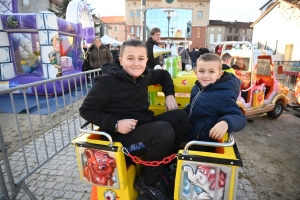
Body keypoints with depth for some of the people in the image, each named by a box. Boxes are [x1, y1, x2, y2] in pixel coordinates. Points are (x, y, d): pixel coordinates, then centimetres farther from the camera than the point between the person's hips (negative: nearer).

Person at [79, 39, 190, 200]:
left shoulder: (144, 75, 4)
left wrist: (169, 95, 9)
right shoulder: (107, 81, -15)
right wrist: (115, 124, -24)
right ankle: (148, 182, -3)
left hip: (145, 125, 8)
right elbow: (86, 110, -13)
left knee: (181, 117, -1)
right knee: (164, 131, -29)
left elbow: (164, 74, 25)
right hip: (121, 135, -7)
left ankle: (164, 165, 7)